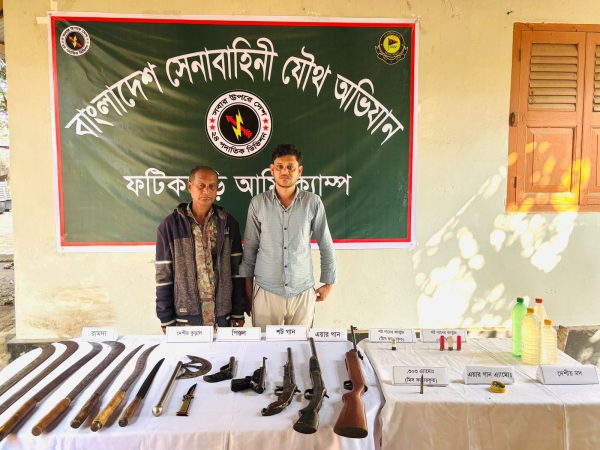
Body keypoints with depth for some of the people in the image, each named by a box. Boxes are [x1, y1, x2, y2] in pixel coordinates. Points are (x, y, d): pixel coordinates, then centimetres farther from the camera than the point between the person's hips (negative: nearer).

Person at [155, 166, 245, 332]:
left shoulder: (228, 223, 1)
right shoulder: (170, 225, -4)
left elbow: (236, 270, 3)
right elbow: (163, 275, -2)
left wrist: (238, 313, 1)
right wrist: (166, 320, -2)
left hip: (223, 316, 2)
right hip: (185, 318, -1)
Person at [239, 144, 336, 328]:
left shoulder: (313, 202, -3)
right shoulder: (258, 203, -1)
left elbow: (326, 246, 6)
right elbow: (249, 249, 5)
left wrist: (328, 283, 8)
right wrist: (248, 290, 5)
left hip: (303, 293, 0)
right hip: (266, 292, 0)